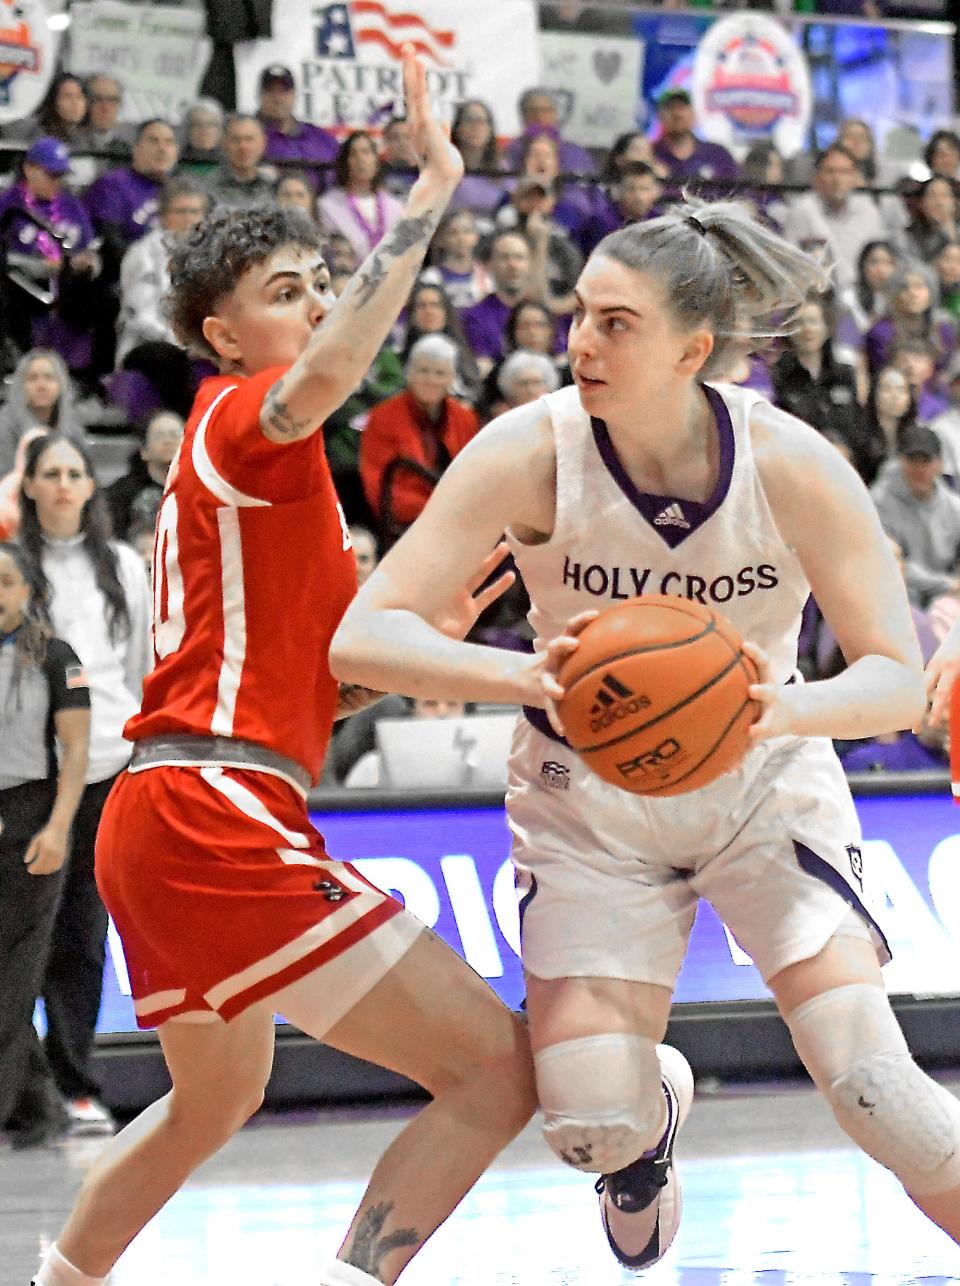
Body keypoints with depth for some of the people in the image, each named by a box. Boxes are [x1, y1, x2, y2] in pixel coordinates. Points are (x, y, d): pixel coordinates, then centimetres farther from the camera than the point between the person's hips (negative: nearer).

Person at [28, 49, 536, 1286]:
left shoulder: (264, 468, 24)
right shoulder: (239, 416, -5)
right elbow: (325, 376, -31)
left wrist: (415, 639, 11)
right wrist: (429, 188, -29)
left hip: (164, 815, 11)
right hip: (214, 814, -11)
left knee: (213, 1101, 34)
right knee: (496, 1066, -16)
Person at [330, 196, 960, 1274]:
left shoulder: (793, 467, -22)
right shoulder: (530, 453, -23)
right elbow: (362, 638, -28)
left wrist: (784, 710, -43)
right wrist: (524, 675, -48)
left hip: (764, 782, -1)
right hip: (589, 797, 1)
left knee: (865, 1079, -21)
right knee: (591, 1127, -11)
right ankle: (654, 1107, 29)